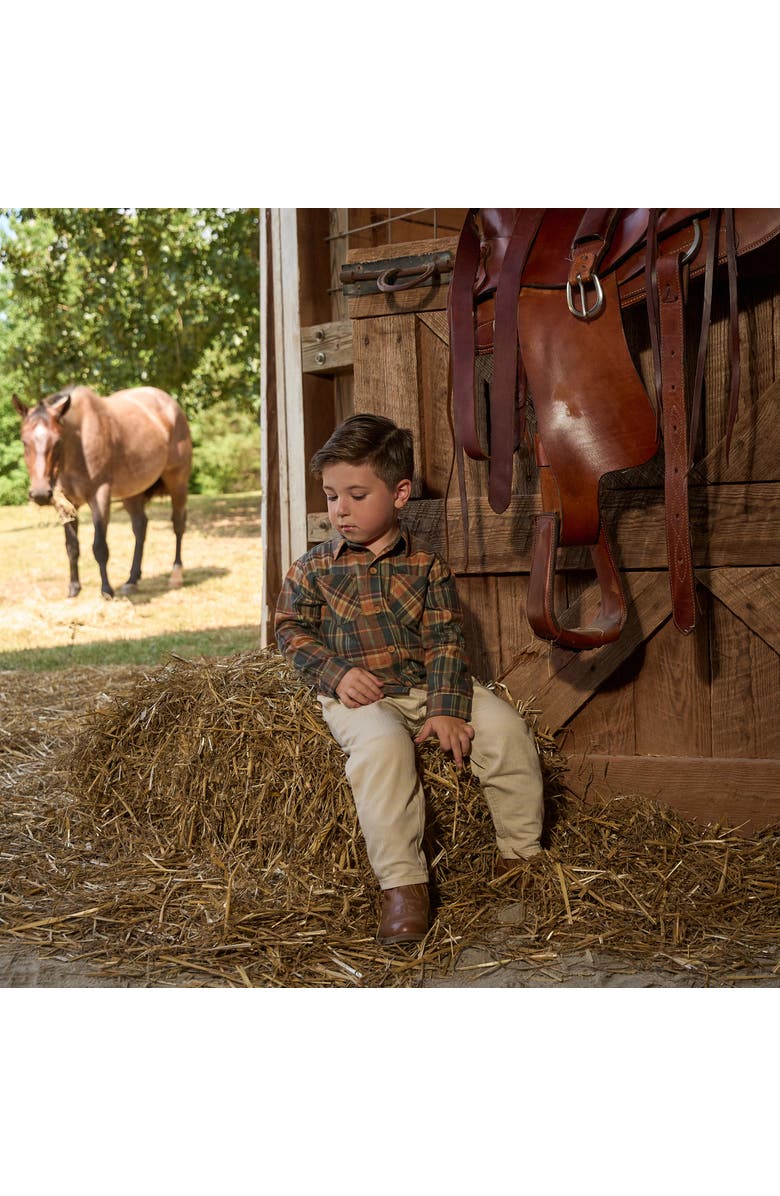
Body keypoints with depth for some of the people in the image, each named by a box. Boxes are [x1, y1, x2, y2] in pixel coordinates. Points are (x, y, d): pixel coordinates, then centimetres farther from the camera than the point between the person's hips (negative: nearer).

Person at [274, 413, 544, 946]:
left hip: (429, 684, 2)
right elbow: (292, 628, 8)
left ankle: (522, 854, -1)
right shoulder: (314, 568, 5)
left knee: (506, 727, -18)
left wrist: (446, 708, -15)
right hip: (360, 696, -2)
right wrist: (336, 672, -10)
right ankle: (403, 883, -33)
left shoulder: (426, 564, 4)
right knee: (382, 745, -36)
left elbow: (446, 639, -1)